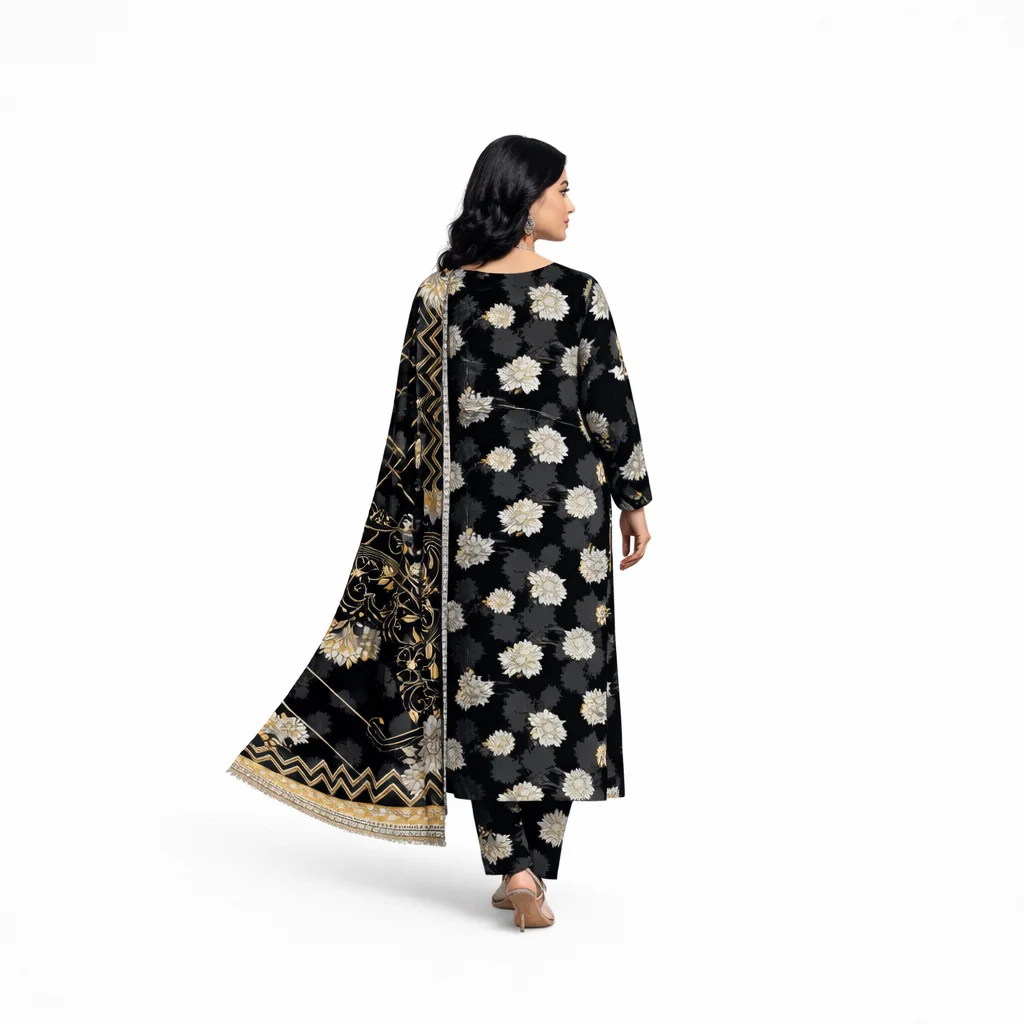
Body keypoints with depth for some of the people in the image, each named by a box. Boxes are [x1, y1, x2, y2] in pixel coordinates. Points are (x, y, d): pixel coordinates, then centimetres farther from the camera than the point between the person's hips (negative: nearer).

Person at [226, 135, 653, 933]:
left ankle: (513, 867, 3)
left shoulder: (440, 294, -1)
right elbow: (612, 406, -5)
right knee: (560, 674, 6)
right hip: (567, 505, -1)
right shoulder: (578, 292, -7)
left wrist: (413, 514, 9)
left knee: (486, 676, 8)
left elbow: (418, 416, 0)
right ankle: (535, 872, 4)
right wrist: (635, 499, 6)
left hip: (473, 507, 2)